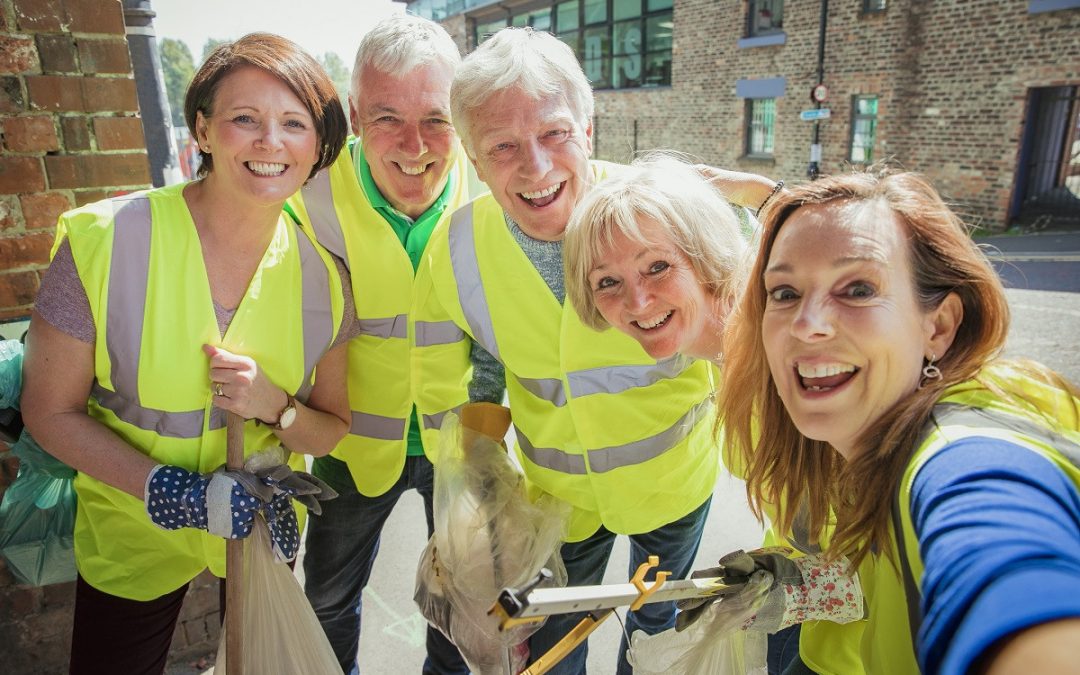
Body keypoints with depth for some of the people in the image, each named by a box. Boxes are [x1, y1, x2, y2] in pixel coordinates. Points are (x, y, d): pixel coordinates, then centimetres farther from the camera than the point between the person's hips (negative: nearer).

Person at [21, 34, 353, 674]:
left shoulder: (322, 276, -15)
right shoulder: (103, 241, -21)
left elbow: (334, 428, -5)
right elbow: (51, 411, -13)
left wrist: (275, 406, -26)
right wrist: (167, 490, -25)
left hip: (262, 531, 2)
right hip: (133, 541, -2)